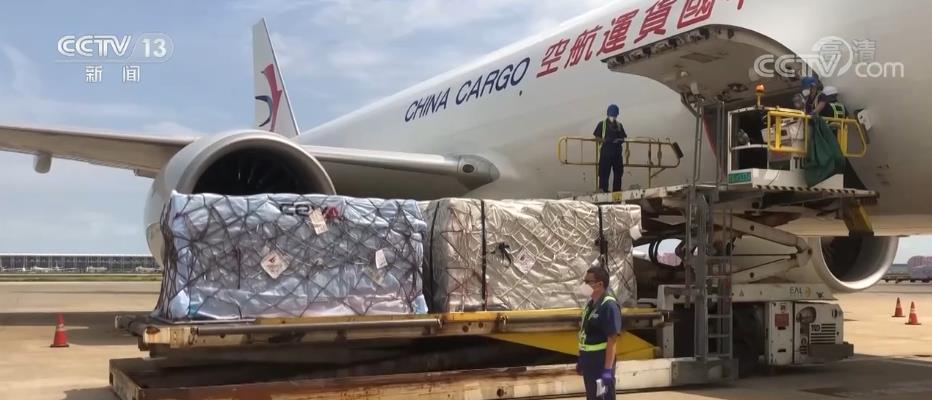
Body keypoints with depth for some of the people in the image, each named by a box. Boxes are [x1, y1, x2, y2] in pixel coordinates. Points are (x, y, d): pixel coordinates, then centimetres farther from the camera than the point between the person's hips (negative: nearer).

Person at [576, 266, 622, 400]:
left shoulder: (609, 305, -18)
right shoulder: (591, 303, 9)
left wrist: (608, 369, -23)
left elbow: (612, 340, -21)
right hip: (589, 361, 9)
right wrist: (581, 360, 19)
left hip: (601, 363, -9)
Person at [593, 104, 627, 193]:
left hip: (617, 151, 5)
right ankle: (603, 190, -3)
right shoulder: (602, 124, 3)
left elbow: (623, 138, 15)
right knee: (604, 172, -7)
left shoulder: (619, 125, 15)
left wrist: (619, 140, -6)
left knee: (618, 172, 7)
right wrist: (604, 140, -14)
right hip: (606, 151, -5)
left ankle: (617, 191, 16)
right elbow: (596, 136, 1)